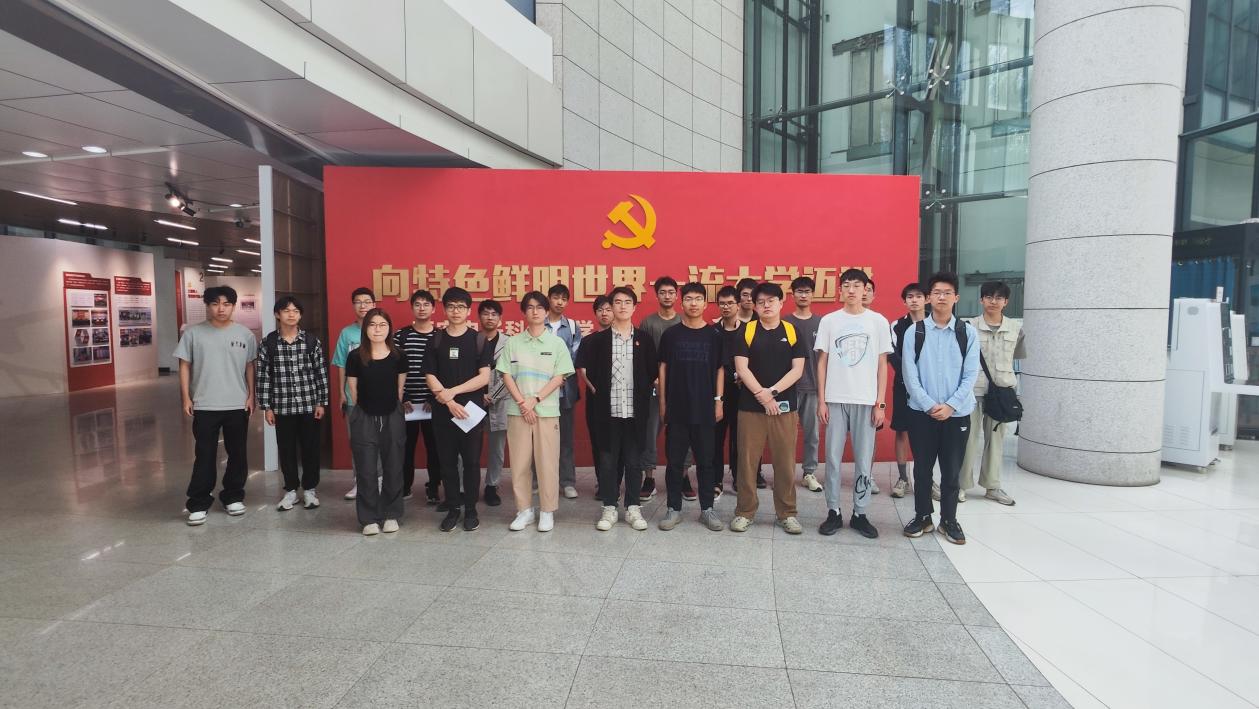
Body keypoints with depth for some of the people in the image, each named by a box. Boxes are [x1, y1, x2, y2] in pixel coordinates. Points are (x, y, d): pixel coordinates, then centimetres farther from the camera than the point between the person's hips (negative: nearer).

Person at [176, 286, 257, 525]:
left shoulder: (244, 334, 2)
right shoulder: (193, 333, -1)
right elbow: (185, 366, 2)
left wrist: (251, 395, 3)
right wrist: (186, 397, -4)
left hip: (238, 405, 2)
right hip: (204, 406, -1)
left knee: (237, 454, 10)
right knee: (204, 456, 2)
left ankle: (233, 497, 24)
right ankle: (198, 504, 11)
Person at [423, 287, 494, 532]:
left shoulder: (478, 340, 2)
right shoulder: (436, 341, 7)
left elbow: (484, 377, -6)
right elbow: (430, 377, 2)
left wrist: (453, 391, -13)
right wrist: (448, 401, -12)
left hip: (471, 410, -2)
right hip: (443, 411, 2)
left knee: (471, 461, 3)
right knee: (447, 462, 7)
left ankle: (471, 510, 14)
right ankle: (453, 508, 18)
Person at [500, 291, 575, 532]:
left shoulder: (557, 343, 4)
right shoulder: (513, 343, 7)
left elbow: (559, 378, -1)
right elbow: (506, 376, 3)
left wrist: (535, 400, -11)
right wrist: (522, 403, -9)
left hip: (547, 410, -1)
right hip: (518, 410, 1)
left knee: (547, 461, 0)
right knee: (520, 461, 4)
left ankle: (547, 512, 12)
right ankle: (524, 510, 17)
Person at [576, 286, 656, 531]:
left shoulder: (644, 339, 5)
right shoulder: (597, 340, 2)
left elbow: (653, 373, 9)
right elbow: (583, 368, 6)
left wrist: (644, 395, 4)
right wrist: (597, 391, 1)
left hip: (634, 411, 1)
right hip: (606, 410, 0)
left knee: (633, 460, 7)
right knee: (607, 460, 6)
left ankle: (633, 508, 18)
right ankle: (609, 508, 17)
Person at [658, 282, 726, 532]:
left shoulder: (714, 336, 4)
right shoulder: (670, 334, 2)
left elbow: (719, 370, 8)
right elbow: (663, 369, 5)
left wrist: (718, 401, 2)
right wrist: (662, 403, 2)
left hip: (705, 408, 1)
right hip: (676, 408, 0)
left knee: (705, 460, 8)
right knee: (674, 460, 5)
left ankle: (707, 509, 19)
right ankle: (674, 508, 16)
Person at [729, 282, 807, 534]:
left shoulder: (792, 332, 5)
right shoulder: (746, 331, 2)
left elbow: (797, 370, -2)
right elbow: (741, 368, -5)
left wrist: (771, 391, -12)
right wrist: (762, 396, -14)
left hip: (784, 407, 1)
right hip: (750, 407, -1)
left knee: (785, 462, 6)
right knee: (748, 461, 5)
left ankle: (787, 513, 20)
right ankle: (744, 512, 17)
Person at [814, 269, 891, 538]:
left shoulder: (878, 321, 3)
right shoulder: (829, 321, 4)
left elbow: (882, 365, 4)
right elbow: (822, 362, 5)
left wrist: (880, 403, -1)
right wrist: (821, 400, 0)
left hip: (866, 400, 0)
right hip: (835, 399, 0)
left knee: (864, 459, 5)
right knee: (833, 458, 3)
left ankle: (859, 513, 17)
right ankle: (833, 512, 14)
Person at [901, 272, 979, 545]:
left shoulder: (968, 332, 2)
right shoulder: (914, 332, 0)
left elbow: (971, 374, -2)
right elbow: (910, 374, -4)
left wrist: (950, 406, -11)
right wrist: (930, 405, -12)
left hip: (957, 413, 0)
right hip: (922, 412, 0)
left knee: (952, 470, 8)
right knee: (922, 469, 9)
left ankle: (949, 520, 23)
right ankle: (922, 517, 23)